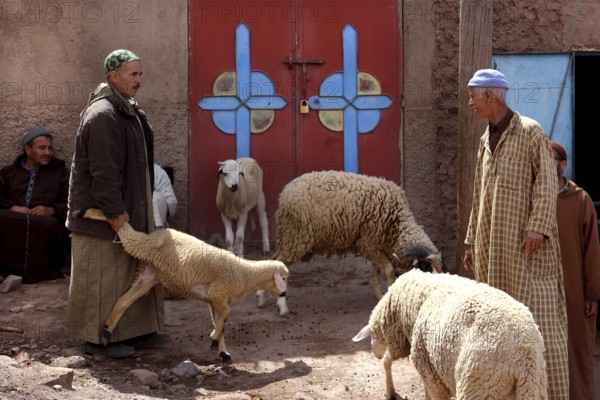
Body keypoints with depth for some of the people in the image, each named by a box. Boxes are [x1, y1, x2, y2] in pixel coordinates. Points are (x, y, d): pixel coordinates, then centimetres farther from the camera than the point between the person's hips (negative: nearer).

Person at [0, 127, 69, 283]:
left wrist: (51, 210, -11)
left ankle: (34, 271, -37)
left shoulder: (61, 172, 23)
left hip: (45, 219, -1)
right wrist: (13, 208, -8)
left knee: (49, 224, -40)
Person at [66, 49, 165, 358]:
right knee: (104, 274, -2)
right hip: (102, 215, -10)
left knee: (128, 269, 16)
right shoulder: (102, 115, -20)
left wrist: (128, 209, 18)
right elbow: (103, 171, -24)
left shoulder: (126, 110, 13)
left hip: (127, 208, 10)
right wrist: (115, 211, -23)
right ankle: (98, 338, 7)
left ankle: (130, 329, 26)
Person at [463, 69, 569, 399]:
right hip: (493, 246, 7)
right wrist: (471, 241, 19)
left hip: (524, 243, -7)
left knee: (538, 317, -7)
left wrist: (538, 226, -21)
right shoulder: (486, 139, 16)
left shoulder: (530, 131, -5)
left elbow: (547, 182, -11)